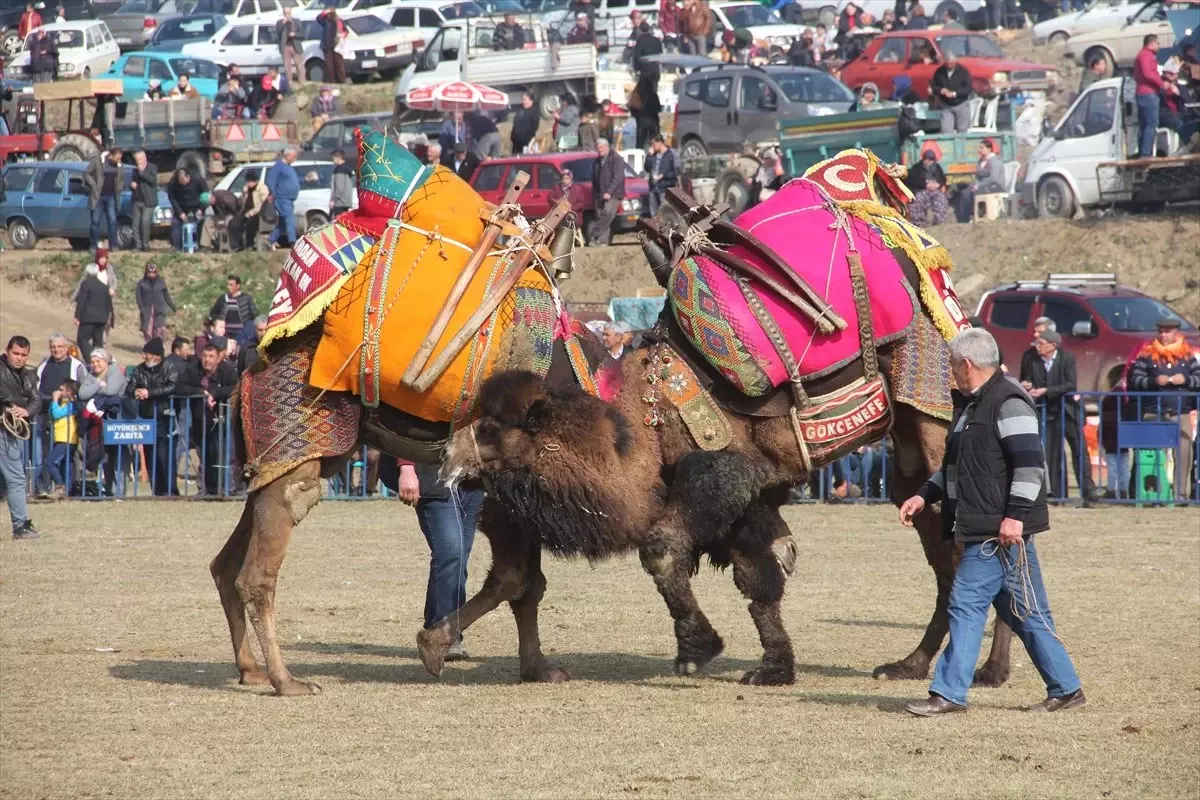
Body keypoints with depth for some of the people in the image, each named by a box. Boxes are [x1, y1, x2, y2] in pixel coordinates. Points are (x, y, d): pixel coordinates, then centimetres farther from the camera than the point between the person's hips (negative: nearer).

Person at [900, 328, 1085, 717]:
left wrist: (1015, 515, -23)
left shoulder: (1007, 403, -12)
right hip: (980, 529, 10)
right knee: (1024, 611, 11)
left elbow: (1030, 463, -19)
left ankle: (949, 693, -7)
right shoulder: (969, 405, 20)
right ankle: (1065, 689, 15)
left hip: (1000, 530, -10)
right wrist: (925, 495, 21)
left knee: (967, 604, -9)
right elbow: (956, 465, 31)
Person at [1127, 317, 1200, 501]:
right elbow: (1135, 380, -1)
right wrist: (1154, 381, -15)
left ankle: (1181, 493, -5)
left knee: (1184, 453, -9)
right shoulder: (1147, 355, 5)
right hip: (1153, 414, -1)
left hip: (1181, 414, 1)